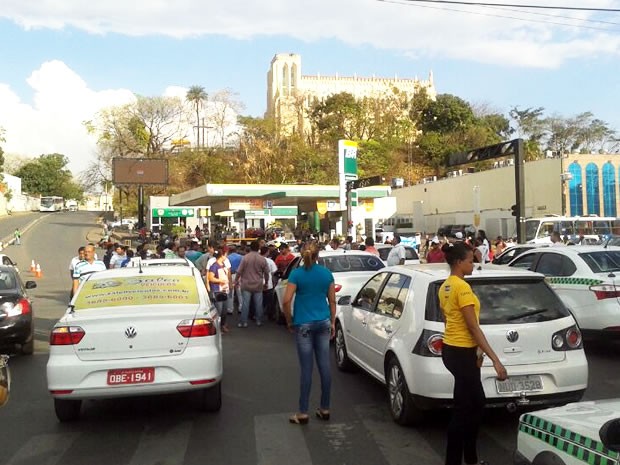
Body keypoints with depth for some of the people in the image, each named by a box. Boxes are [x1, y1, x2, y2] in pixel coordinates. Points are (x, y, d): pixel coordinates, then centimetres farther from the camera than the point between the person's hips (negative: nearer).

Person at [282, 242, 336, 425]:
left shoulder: (297, 274, -7)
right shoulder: (326, 273, 4)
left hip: (304, 324, -3)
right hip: (323, 323, 4)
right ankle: (324, 409, 17)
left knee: (306, 369, 0)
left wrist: (289, 321, 1)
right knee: (324, 366, 8)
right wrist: (333, 322, 16)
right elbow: (332, 300, 7)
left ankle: (303, 413, 7)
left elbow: (286, 300, -12)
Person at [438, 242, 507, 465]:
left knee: (476, 404, 19)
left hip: (451, 350, 10)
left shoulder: (445, 286, 9)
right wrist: (495, 360, -20)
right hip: (461, 353, -10)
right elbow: (474, 328, -21)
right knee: (463, 410, 0)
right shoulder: (462, 287, -19)